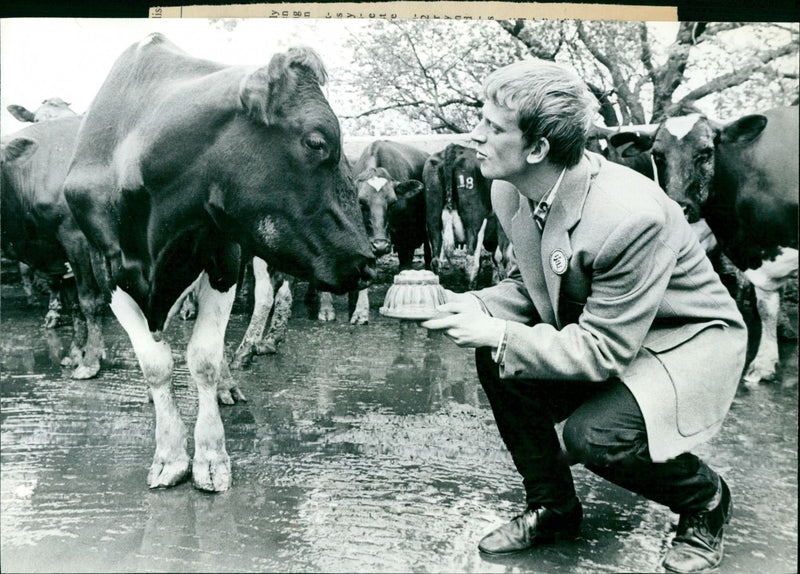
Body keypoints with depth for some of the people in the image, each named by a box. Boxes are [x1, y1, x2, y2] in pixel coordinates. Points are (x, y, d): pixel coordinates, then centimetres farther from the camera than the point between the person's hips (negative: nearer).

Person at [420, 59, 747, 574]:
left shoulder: (631, 217, -34)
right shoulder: (510, 190, -10)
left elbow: (604, 350, -29)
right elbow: (530, 284, 6)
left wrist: (499, 334, -30)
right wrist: (478, 307, -15)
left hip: (687, 340, -7)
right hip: (593, 329, 7)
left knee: (592, 435, -28)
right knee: (495, 362, -14)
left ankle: (705, 498, 7)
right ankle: (553, 507, 7)